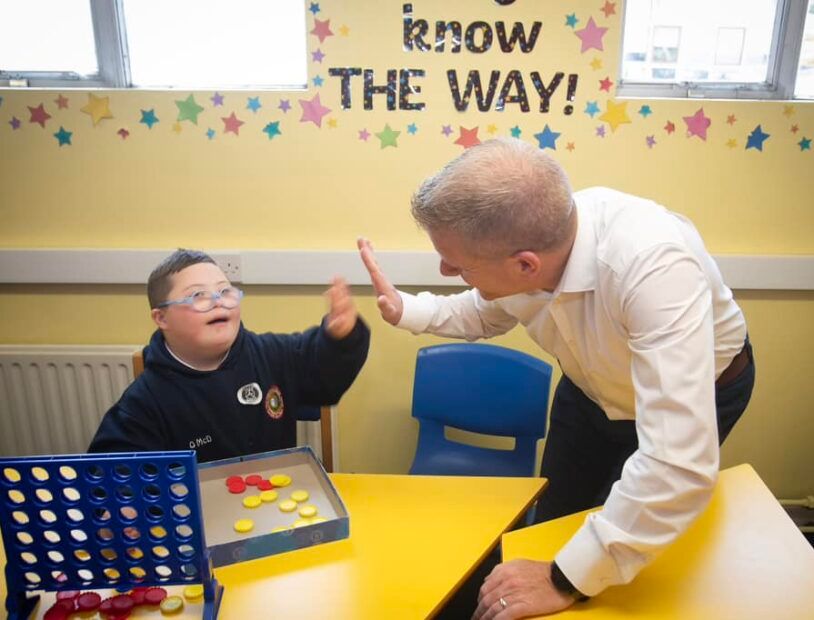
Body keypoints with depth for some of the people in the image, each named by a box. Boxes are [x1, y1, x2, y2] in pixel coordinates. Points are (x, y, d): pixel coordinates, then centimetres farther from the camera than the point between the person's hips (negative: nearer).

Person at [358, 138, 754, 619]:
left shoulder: (654, 266, -46)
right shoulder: (512, 238, -26)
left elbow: (679, 466, -48)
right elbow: (484, 314, -1)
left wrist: (567, 581, -39)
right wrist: (403, 310, -17)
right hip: (593, 388, 5)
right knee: (553, 522, 19)